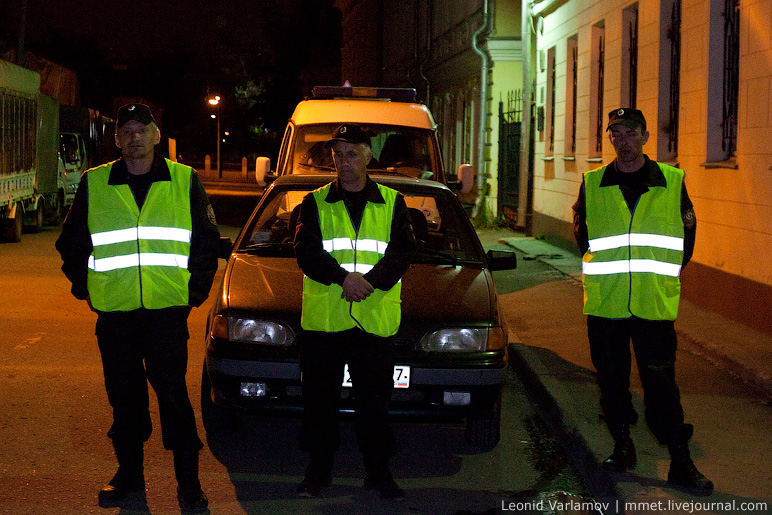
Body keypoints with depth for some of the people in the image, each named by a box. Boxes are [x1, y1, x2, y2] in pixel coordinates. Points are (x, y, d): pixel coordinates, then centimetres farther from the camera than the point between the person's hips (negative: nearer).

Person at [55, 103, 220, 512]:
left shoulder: (184, 181, 5)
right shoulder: (93, 184, 7)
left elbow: (207, 239, 12)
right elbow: (72, 243, 16)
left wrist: (197, 286, 6)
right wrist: (84, 286, 10)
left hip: (168, 309, -2)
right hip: (113, 310, 2)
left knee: (173, 393, -5)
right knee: (124, 395, 9)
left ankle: (188, 481, 3)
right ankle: (129, 473, 23)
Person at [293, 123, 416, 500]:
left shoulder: (392, 203, 10)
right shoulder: (315, 203, 9)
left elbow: (402, 253, 0)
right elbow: (306, 252, -3)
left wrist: (370, 281, -17)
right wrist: (344, 277, -19)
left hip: (375, 319, 0)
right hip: (322, 317, 0)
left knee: (374, 401, 3)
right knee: (320, 400, 5)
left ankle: (378, 471, 13)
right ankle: (318, 469, 16)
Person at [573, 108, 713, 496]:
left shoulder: (672, 182, 3)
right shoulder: (592, 184, 5)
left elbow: (687, 231, 11)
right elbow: (581, 231, 17)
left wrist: (666, 274, 8)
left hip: (655, 303, -2)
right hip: (604, 302, 2)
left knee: (661, 381, -5)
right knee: (611, 378, 8)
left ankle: (680, 463, -1)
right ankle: (622, 446, 23)